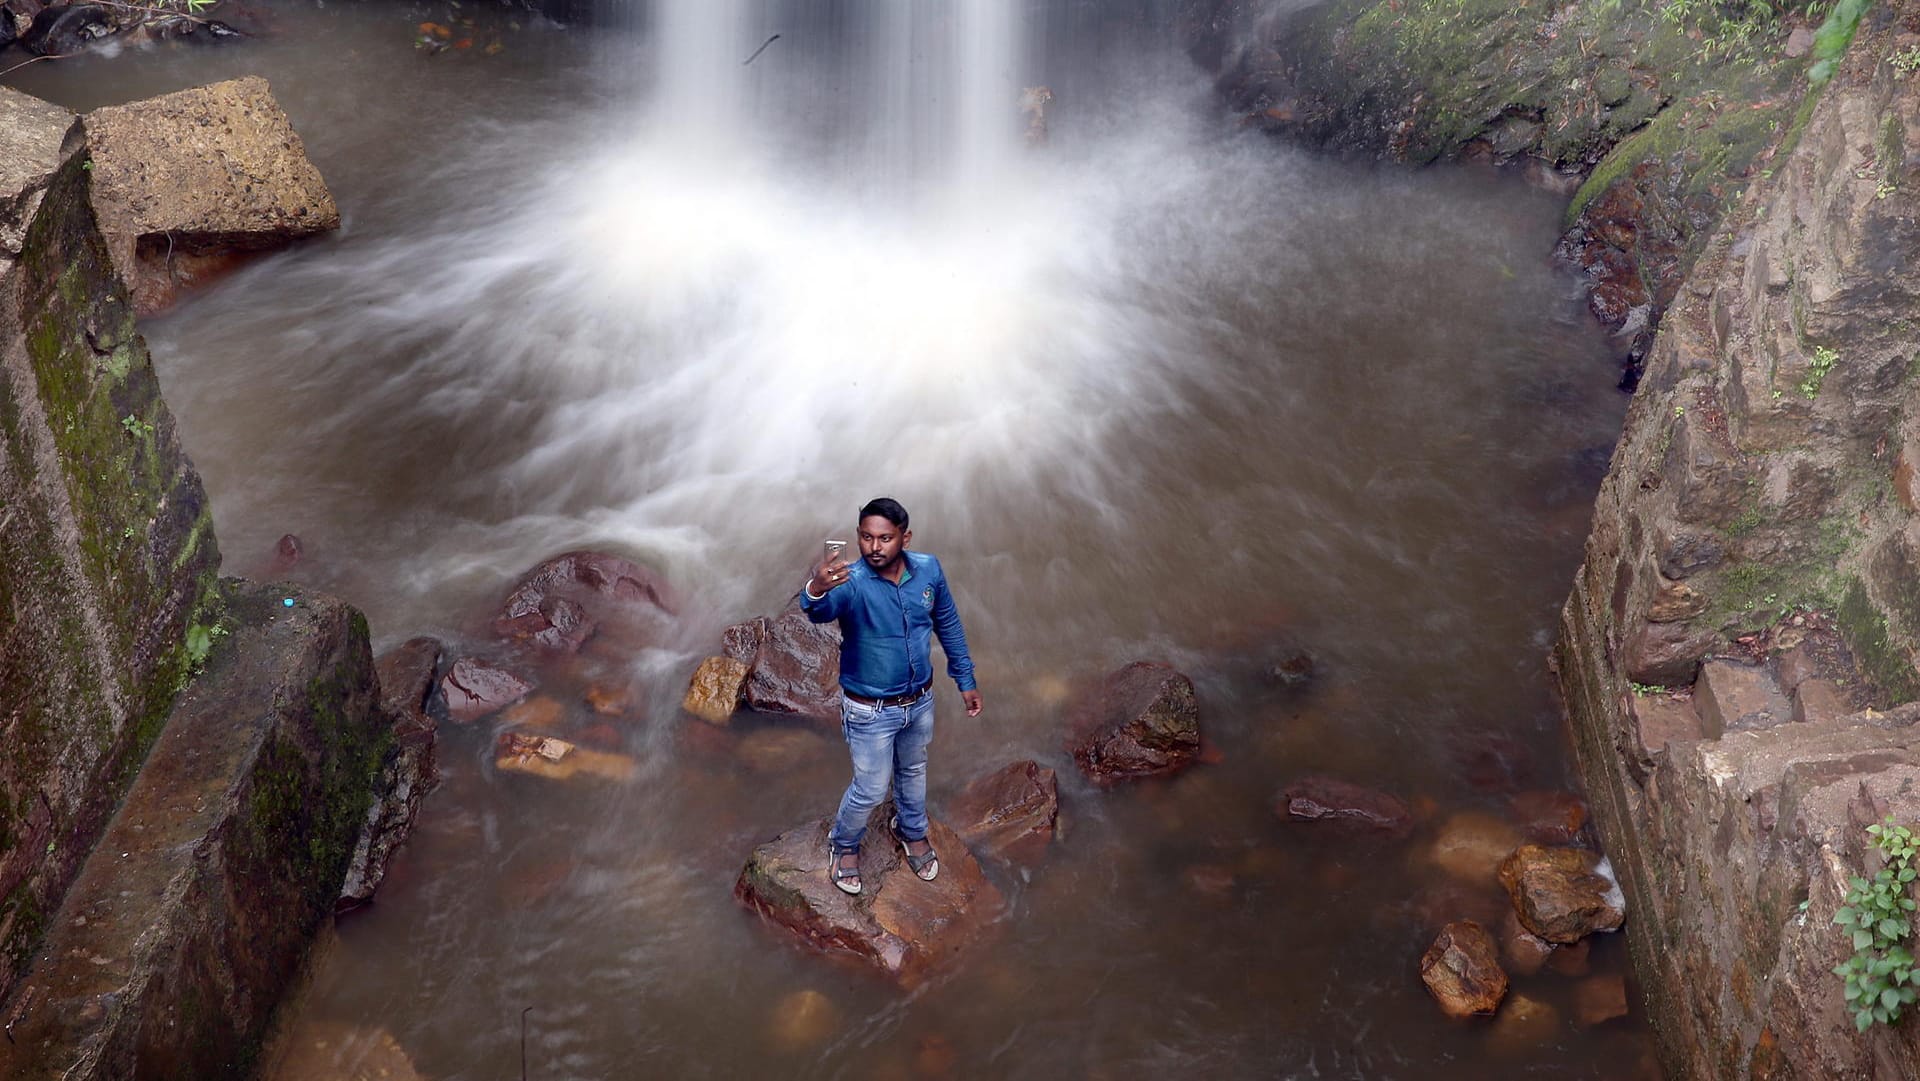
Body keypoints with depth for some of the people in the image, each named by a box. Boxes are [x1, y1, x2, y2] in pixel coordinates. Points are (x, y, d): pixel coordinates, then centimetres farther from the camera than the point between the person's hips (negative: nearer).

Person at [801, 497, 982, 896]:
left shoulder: (928, 569, -14)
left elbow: (948, 623, 2)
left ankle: (912, 831, 57)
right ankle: (845, 844, 43)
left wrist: (965, 679, 7)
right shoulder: (852, 582, -30)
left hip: (920, 700, 5)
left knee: (913, 770, 28)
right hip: (871, 710, -4)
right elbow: (821, 610, -53)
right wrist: (815, 591, -77)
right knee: (870, 789, 12)